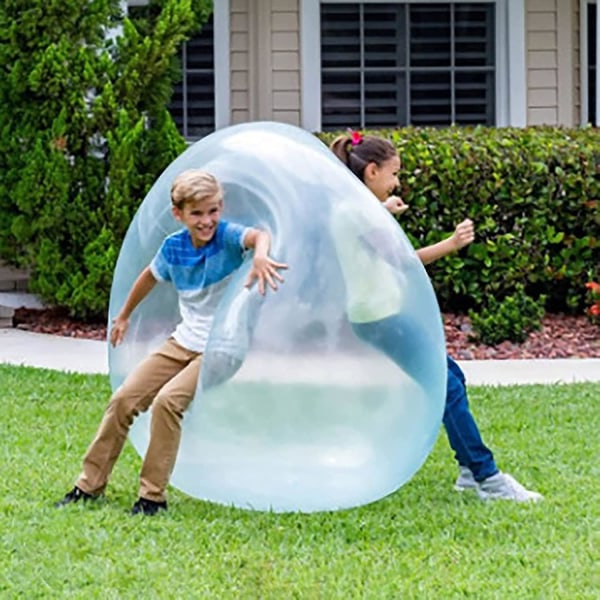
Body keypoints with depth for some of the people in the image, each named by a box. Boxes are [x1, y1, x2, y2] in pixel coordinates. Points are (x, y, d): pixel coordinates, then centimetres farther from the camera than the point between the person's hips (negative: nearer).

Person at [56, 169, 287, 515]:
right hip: (184, 342, 6)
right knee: (124, 399, 1)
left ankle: (154, 496, -14)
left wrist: (260, 256, -64)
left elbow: (259, 236, -40)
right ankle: (91, 484, 14)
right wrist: (124, 316, 32)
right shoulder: (173, 247, -1)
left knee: (167, 401, -25)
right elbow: (151, 276, 21)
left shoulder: (227, 237, -16)